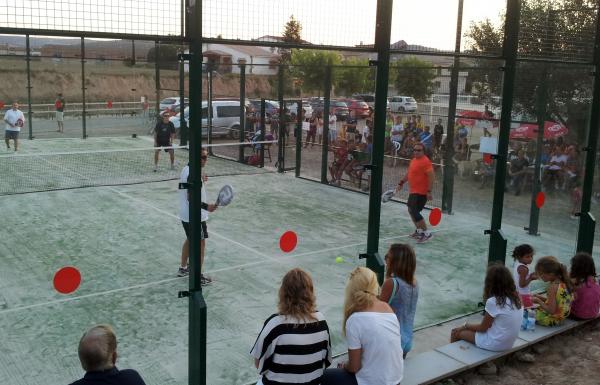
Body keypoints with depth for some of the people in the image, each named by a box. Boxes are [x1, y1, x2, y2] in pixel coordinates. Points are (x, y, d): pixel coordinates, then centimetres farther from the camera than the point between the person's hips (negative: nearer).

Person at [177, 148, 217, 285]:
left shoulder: (186, 169, 4)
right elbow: (191, 198, -27)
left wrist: (201, 181, 16)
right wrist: (206, 207, -32)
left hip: (185, 215, 9)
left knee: (189, 240, 23)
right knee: (200, 244, 1)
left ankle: (183, 268, 35)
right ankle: (198, 277, 6)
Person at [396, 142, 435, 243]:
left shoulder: (425, 161, -17)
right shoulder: (413, 160, 11)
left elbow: (431, 177, -21)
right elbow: (409, 173, 25)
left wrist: (429, 191, -26)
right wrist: (401, 183, 23)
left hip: (421, 193, -10)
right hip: (413, 191, 10)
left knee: (414, 212, -14)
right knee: (411, 210, 19)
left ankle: (426, 233, -6)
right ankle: (419, 231, 34)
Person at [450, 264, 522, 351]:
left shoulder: (493, 301, -23)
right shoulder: (516, 298, -2)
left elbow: (483, 328, -10)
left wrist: (466, 326, 4)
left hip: (495, 344, -7)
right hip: (508, 343, 8)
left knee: (455, 332, 10)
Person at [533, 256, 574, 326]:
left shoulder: (553, 287, -27)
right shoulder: (564, 283, -1)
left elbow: (551, 310, -27)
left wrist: (538, 301, -16)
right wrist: (541, 298, 6)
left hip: (552, 320, -9)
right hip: (560, 318, 9)